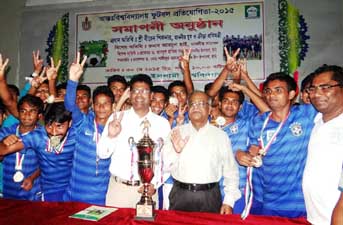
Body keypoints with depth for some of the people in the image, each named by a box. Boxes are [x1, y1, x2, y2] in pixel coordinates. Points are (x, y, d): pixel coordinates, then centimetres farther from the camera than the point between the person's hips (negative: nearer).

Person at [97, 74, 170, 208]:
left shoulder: (162, 123, -2)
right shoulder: (116, 118, -1)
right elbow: (102, 154, -2)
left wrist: (155, 183, -10)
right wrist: (110, 136, -20)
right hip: (118, 187, 1)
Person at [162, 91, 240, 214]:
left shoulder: (221, 136, 3)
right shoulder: (176, 133, 3)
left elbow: (231, 171, 4)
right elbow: (165, 166, 1)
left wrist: (229, 201, -2)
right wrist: (175, 152, -17)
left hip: (209, 198, 0)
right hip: (180, 195, 1)